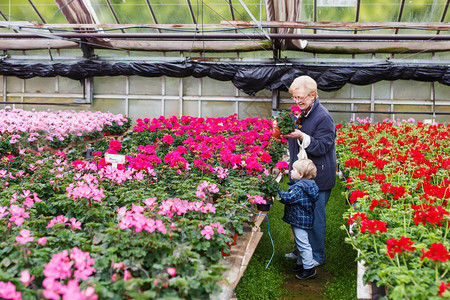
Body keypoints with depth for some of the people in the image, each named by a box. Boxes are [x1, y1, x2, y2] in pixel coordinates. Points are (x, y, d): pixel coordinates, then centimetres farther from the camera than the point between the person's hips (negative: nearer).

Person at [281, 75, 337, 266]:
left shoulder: (323, 118, -16)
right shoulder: (299, 113, 11)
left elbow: (322, 147, -19)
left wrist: (301, 136, -30)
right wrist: (285, 131, 3)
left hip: (317, 178, -8)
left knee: (315, 216, 1)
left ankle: (317, 256, 17)